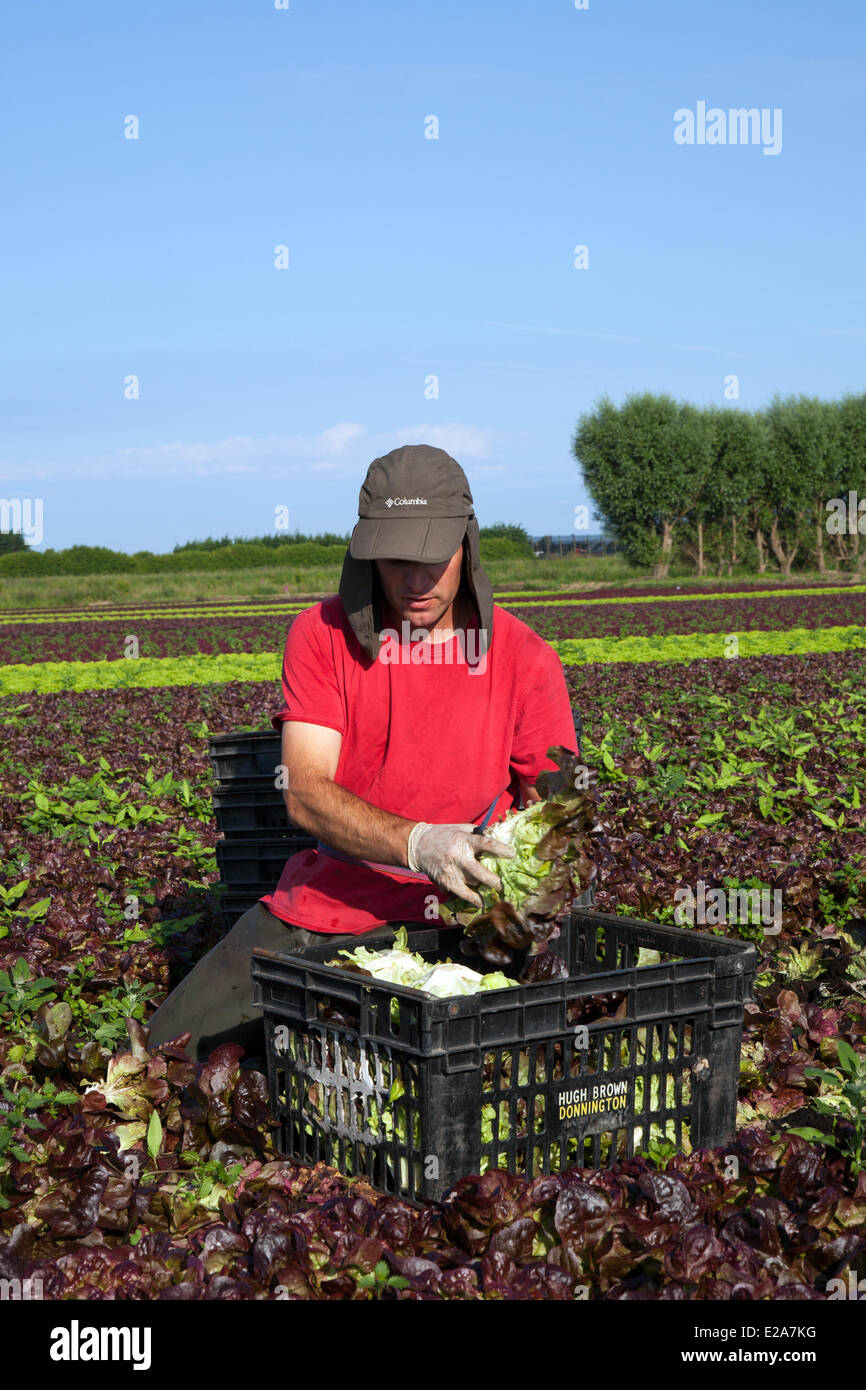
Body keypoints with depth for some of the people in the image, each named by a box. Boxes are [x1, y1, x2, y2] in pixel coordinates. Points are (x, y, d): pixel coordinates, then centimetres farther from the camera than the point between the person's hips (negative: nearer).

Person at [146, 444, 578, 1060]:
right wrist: (417, 843, -29)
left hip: (435, 922, -2)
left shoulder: (527, 660, -2)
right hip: (315, 905, 2)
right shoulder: (321, 635, -1)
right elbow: (306, 794, -12)